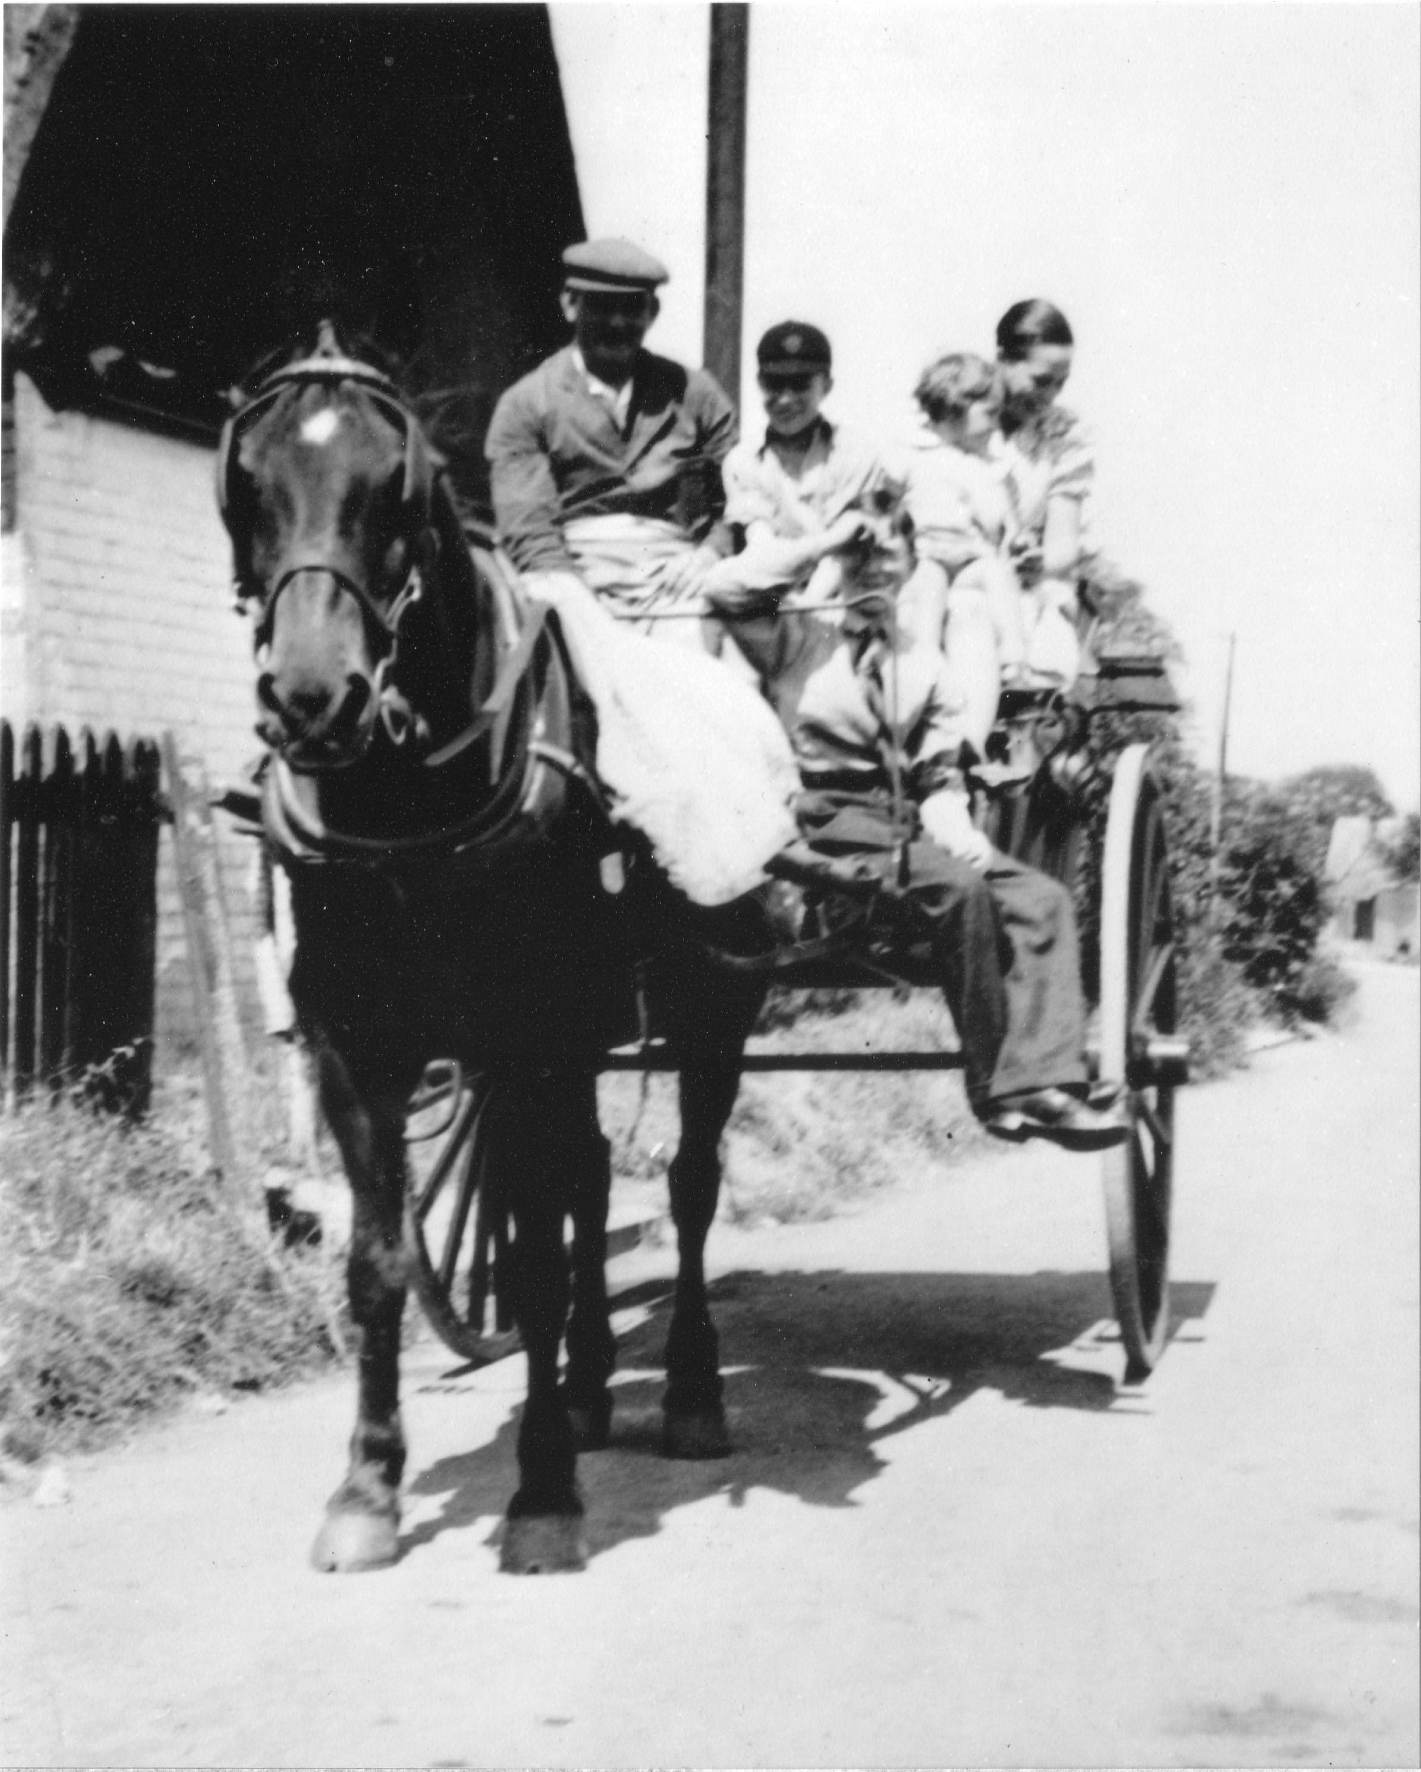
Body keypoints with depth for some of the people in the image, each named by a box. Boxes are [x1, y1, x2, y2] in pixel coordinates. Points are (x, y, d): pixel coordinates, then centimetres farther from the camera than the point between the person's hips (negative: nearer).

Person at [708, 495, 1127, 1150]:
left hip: (906, 830, 6)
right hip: (827, 831, -6)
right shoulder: (795, 637, 5)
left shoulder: (924, 665, 18)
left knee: (1041, 897, -15)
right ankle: (994, 1088, -23)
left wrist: (958, 831, -7)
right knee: (958, 888, -31)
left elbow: (939, 776, 16)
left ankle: (1038, 1083, -26)